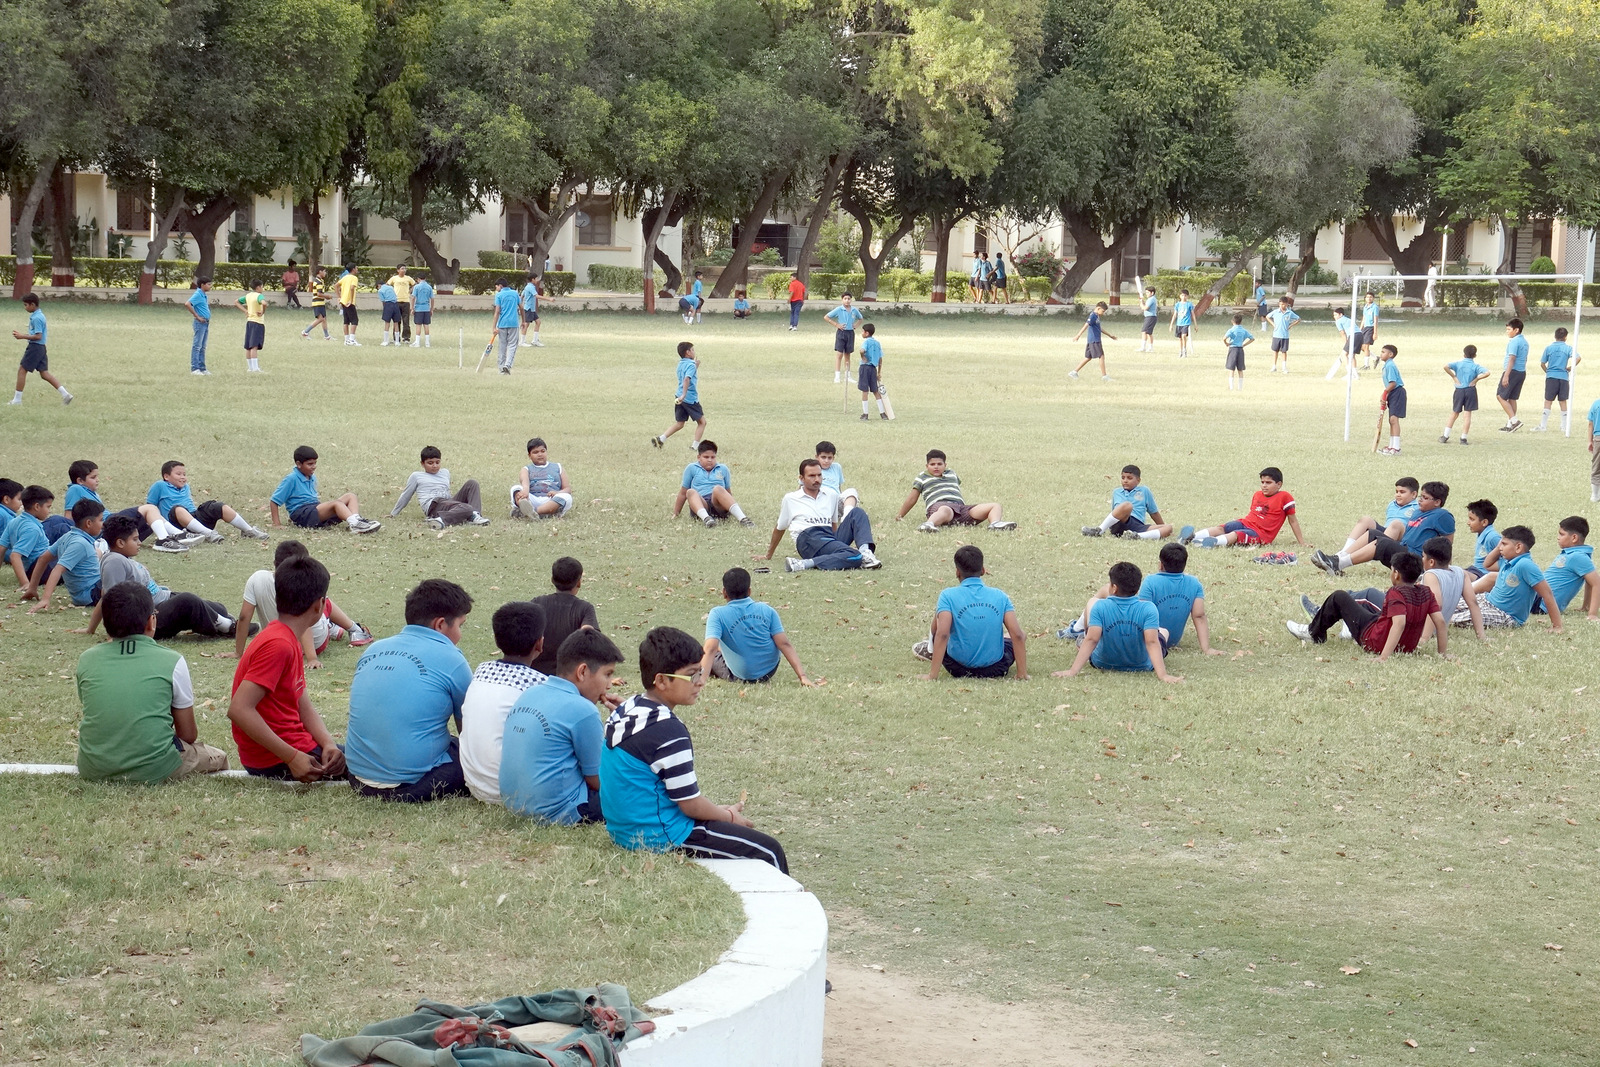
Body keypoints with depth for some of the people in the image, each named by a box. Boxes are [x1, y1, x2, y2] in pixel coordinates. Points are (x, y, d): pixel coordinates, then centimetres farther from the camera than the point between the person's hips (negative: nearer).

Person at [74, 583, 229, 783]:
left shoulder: (86, 659, 6)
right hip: (154, 769, -2)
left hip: (94, 771, 2)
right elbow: (188, 735, 5)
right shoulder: (172, 661, -3)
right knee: (219, 758, 24)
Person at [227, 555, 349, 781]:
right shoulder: (278, 645, -22)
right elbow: (239, 709, -29)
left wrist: (328, 743, -11)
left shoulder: (288, 641, 10)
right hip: (275, 762, -10)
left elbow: (304, 707, 8)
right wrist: (292, 758, -29)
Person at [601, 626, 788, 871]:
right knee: (769, 851, -4)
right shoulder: (668, 731, -23)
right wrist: (730, 816, 3)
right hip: (662, 838, -10)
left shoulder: (624, 711, 5)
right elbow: (691, 804, -18)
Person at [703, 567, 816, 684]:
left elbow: (710, 649, -28)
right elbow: (785, 644, -13)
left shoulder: (718, 614, -17)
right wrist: (802, 676, -14)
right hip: (769, 672, 2)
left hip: (739, 676, -2)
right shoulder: (766, 610, -9)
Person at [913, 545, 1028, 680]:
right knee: (1021, 638, 31)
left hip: (958, 669, 0)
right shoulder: (1000, 596, -5)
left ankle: (931, 650, 47)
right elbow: (1017, 635, -12)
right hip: (995, 670, 0)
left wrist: (932, 676, -23)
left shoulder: (948, 596, -11)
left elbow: (942, 634, -23)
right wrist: (1022, 675, -8)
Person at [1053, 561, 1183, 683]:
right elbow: (1152, 642, -32)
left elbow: (1091, 640, -29)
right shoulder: (1148, 609, -24)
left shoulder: (1100, 607, -23)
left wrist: (1072, 671, -32)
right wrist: (1162, 675, -36)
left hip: (1103, 664, 1)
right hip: (1141, 666, -1)